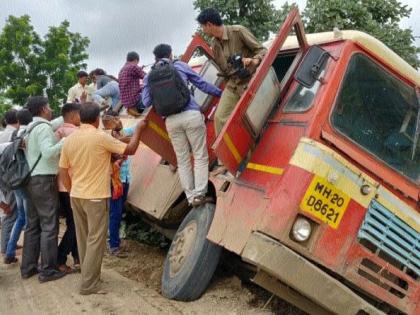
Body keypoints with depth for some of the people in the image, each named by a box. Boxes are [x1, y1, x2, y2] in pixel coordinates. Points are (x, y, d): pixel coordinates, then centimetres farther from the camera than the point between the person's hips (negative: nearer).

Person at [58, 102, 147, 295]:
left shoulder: (70, 139, 4)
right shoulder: (101, 137, -14)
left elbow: (63, 171, 8)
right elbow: (130, 149, -9)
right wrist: (138, 129, 5)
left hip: (76, 196, 7)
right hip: (95, 197, -7)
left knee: (83, 238, 17)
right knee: (95, 240, -1)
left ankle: (88, 276, 27)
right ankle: (89, 284, 0)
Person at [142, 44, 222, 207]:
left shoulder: (149, 76, 13)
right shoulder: (180, 66, 11)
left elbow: (146, 102, 10)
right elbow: (201, 83, 13)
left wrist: (144, 88, 31)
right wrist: (220, 92, 25)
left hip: (171, 120, 2)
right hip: (191, 115, -2)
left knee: (182, 160, 12)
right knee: (200, 156, 4)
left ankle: (190, 197, 11)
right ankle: (199, 194, -2)